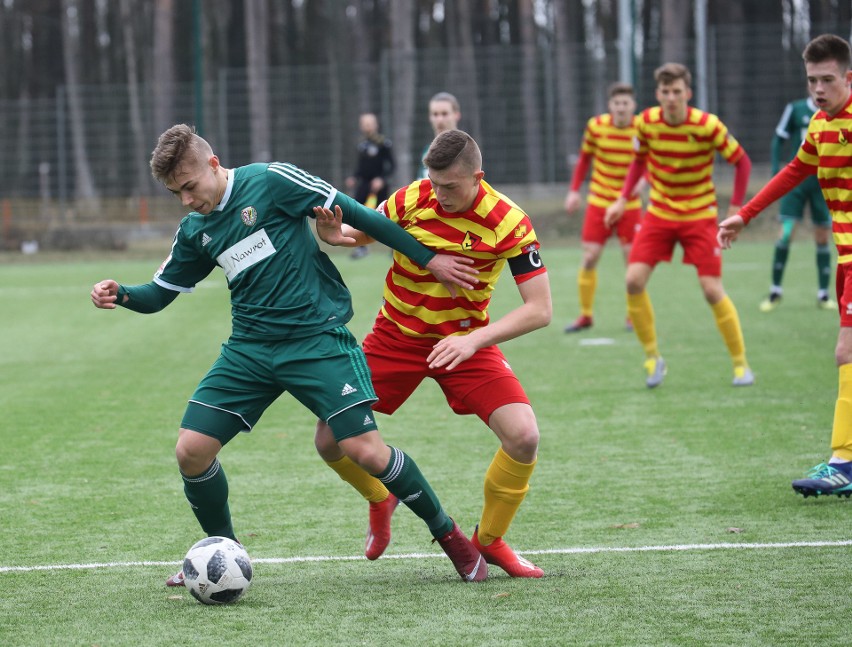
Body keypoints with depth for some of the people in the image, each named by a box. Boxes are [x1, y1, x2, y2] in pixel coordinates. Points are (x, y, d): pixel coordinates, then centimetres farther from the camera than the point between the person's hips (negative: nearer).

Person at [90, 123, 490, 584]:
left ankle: (448, 534, 6)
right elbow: (159, 294, 17)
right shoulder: (194, 231, 8)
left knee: (365, 450, -17)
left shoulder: (270, 182, -10)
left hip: (317, 338, -5)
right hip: (250, 349, 5)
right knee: (191, 450, -7)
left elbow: (352, 214, -8)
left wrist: (427, 259, -7)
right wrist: (120, 295, -7)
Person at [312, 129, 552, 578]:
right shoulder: (411, 200, -15)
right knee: (330, 439, -8)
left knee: (523, 436, -20)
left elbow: (539, 309, -19)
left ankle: (489, 540, 6)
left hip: (465, 342, -1)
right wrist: (334, 235, -23)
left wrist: (474, 340, -32)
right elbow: (364, 232, 2)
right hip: (396, 337, 1)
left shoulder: (508, 223, -19)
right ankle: (379, 500, 27)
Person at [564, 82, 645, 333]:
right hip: (599, 203, 1)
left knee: (633, 260, -6)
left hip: (629, 205, -1)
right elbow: (584, 158, 6)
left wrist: (643, 179, -22)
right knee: (589, 259, -3)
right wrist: (574, 190, 1)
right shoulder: (596, 126, -7)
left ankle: (634, 317, 10)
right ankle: (585, 315, 12)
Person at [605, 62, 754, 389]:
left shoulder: (708, 126, -18)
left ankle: (740, 363, 7)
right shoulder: (646, 122, -7)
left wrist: (735, 209, -11)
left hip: (699, 215, -3)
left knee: (712, 290, -10)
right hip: (659, 213, 3)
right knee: (634, 280, -13)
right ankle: (652, 357, 4)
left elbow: (742, 162, -6)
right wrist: (623, 199, 4)